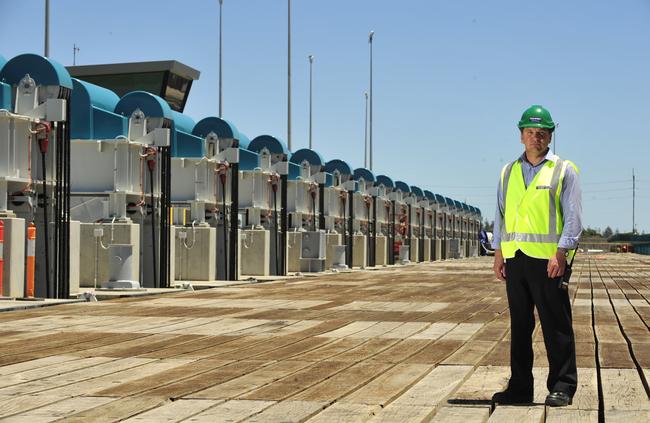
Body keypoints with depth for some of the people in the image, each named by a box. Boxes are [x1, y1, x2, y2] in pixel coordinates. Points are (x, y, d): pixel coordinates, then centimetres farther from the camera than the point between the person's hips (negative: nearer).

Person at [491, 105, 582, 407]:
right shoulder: (508, 173, 16)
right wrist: (498, 253, 10)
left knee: (556, 326, -2)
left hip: (549, 259, -4)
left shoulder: (564, 170, 3)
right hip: (515, 258, 4)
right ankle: (519, 388, 17)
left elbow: (573, 217, -3)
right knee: (519, 327, 9)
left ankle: (562, 387, 5)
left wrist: (561, 253, -13)